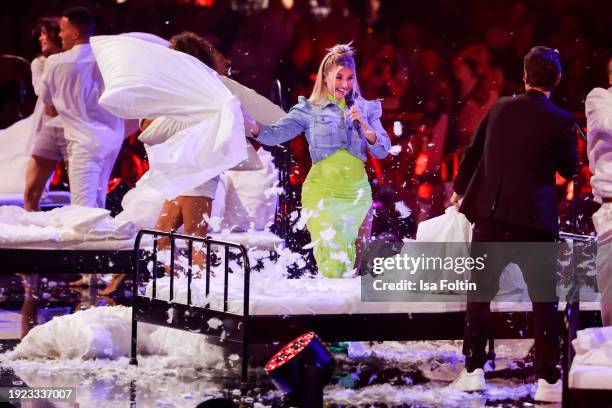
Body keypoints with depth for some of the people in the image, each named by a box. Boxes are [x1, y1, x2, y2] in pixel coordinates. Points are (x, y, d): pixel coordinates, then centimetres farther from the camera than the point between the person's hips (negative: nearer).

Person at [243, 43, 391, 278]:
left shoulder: (366, 109, 12)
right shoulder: (309, 110, 4)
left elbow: (382, 151, 8)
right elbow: (275, 135, -5)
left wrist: (364, 126, -8)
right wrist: (250, 124, -24)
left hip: (357, 192, 3)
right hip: (322, 191, -3)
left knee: (350, 266, 3)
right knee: (332, 262, -17)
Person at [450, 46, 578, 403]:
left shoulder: (500, 109, 4)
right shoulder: (560, 121, -8)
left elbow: (473, 153, 15)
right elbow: (570, 169, 3)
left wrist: (460, 190, 31)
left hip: (490, 216, 3)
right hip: (534, 221, -3)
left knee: (480, 293, 14)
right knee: (544, 300, 4)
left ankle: (474, 371, 13)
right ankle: (548, 380, 1)